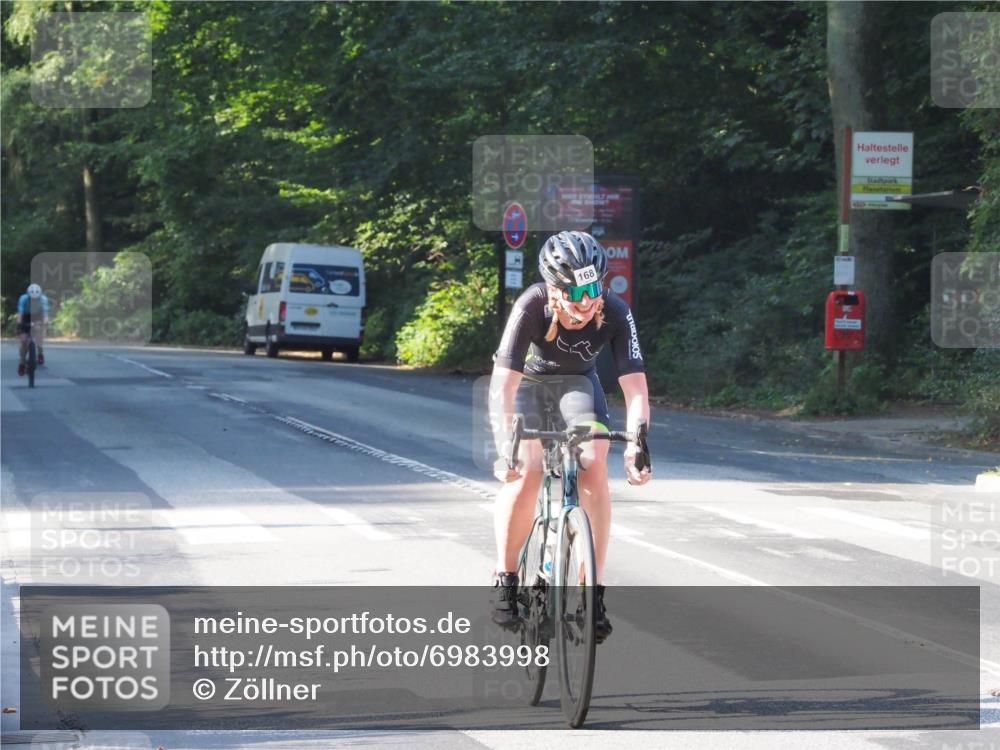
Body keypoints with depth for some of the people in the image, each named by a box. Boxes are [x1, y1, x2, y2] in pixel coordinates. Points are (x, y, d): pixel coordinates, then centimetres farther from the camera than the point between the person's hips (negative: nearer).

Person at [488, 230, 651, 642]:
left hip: (577, 382, 2)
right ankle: (505, 579, -3)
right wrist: (507, 445, -50)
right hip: (527, 381, -2)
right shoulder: (532, 306, -36)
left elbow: (634, 385, -31)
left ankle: (594, 590, -13)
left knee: (594, 468, -20)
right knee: (525, 472, -23)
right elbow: (502, 385, -38)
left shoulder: (615, 313, -30)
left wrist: (636, 442, -45)